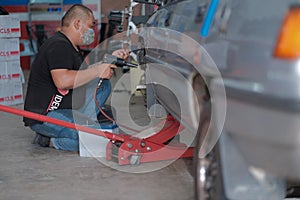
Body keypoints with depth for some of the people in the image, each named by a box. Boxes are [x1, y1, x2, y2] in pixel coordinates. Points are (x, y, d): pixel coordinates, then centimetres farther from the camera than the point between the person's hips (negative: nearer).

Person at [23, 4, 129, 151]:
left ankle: (79, 123, 1)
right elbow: (62, 81, -32)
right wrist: (98, 71, -24)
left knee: (103, 85, 14)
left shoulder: (70, 46, 17)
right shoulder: (58, 45, -18)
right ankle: (52, 140, -6)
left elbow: (84, 73, 20)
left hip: (66, 109, 11)